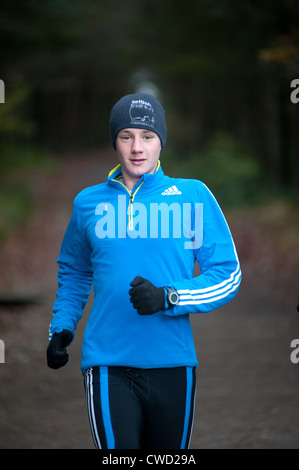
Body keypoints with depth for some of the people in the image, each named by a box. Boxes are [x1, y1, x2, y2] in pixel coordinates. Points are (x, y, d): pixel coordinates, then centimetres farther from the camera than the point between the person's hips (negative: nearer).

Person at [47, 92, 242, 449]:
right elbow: (74, 273, 25)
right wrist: (61, 328, 11)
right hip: (108, 364, 0)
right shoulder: (89, 202, 10)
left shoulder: (193, 196, 2)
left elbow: (228, 276, 0)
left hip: (172, 363, 0)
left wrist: (168, 297, -15)